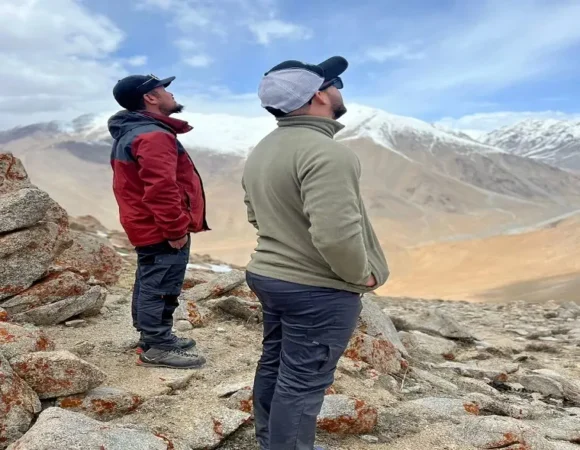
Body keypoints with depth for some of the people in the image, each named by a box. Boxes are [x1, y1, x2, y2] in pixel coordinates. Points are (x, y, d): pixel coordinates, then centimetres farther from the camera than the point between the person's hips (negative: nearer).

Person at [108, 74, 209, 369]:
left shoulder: (130, 133, 16)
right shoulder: (153, 135, -21)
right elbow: (161, 189, -29)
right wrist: (176, 229, -23)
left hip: (146, 227, 11)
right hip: (162, 230, -11)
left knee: (149, 284, 18)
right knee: (161, 288, -2)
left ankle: (152, 337, 31)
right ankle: (156, 347, 7)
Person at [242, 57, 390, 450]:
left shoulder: (262, 150, 7)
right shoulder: (324, 152, -24)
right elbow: (335, 234, -32)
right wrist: (361, 274, -15)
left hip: (269, 275, 10)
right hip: (318, 289, -10)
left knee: (274, 364, 22)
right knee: (302, 382, 4)